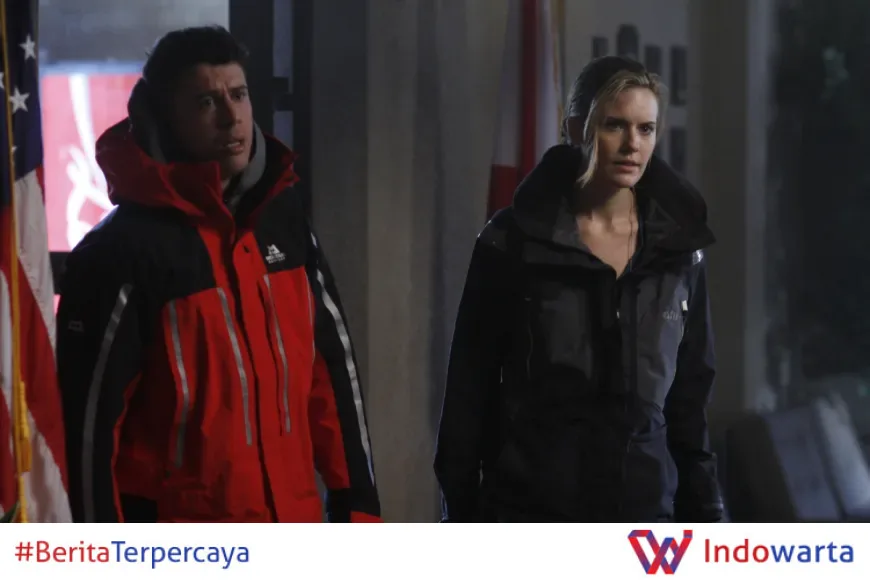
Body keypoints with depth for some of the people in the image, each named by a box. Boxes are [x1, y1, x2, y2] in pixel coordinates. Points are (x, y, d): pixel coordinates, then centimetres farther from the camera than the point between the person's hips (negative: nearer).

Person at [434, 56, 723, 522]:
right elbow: (470, 389, 1)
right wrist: (461, 518, -3)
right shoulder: (515, 242, -1)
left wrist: (703, 514, 8)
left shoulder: (679, 251, 7)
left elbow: (689, 395, 12)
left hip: (645, 511, 3)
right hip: (531, 513, -3)